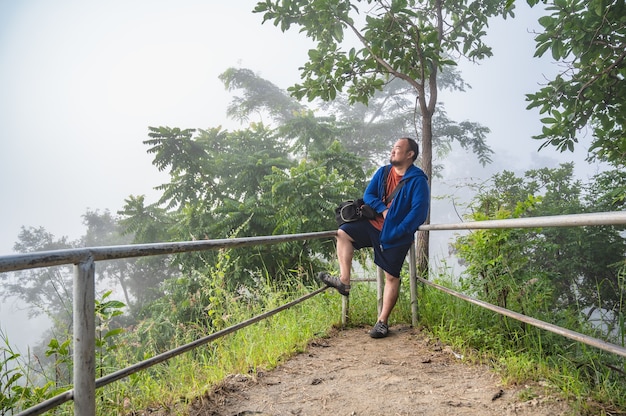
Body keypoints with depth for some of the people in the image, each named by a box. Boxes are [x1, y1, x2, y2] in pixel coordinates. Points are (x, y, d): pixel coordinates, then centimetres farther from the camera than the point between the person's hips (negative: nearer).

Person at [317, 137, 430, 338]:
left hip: (396, 236, -6)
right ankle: (344, 281, -2)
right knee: (343, 233, -4)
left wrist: (397, 232, -20)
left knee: (392, 277, -2)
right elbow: (368, 195, 4)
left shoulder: (417, 180, -14)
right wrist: (383, 209, -15)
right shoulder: (383, 172, 5)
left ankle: (383, 322, 9)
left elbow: (419, 211, -19)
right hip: (374, 224, 6)